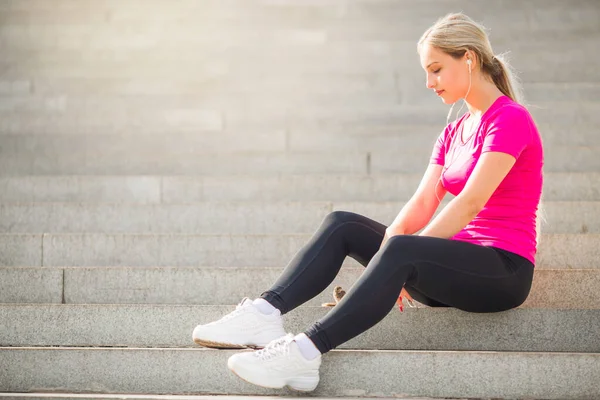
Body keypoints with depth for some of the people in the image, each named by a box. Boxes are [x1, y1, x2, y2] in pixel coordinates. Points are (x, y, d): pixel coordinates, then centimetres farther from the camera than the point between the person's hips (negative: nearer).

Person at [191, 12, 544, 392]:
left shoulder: (511, 119, -9)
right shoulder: (454, 132, 18)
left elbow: (469, 203, -19)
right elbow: (422, 203, 6)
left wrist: (397, 250, -20)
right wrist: (391, 237, -15)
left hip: (506, 269, -8)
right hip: (460, 259, 8)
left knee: (402, 252, -36)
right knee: (342, 224, -7)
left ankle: (307, 352, -46)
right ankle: (266, 313, -25)